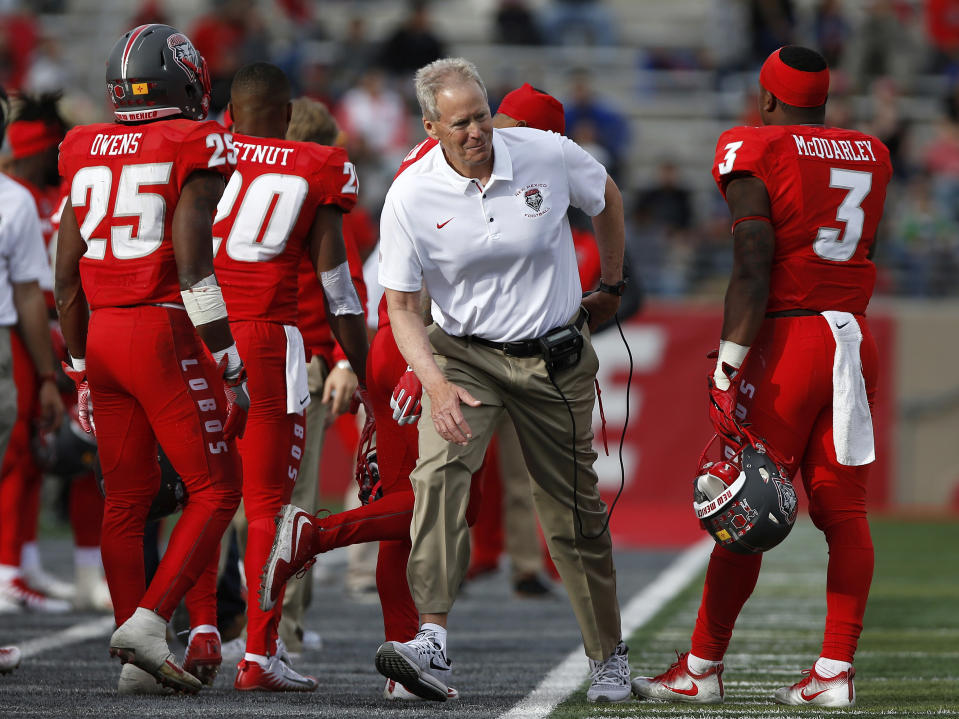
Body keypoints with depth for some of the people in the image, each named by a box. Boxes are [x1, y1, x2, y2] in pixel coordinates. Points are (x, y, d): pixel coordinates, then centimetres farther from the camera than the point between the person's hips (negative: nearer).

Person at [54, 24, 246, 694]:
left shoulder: (87, 154, 11)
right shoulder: (195, 150, -7)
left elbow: (67, 275, 13)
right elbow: (192, 266, -14)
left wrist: (81, 367, 21)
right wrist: (229, 363, -10)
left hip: (100, 334, 6)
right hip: (164, 335, -6)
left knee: (127, 498, 12)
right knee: (216, 489, 2)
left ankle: (137, 660, 11)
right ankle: (149, 622, -13)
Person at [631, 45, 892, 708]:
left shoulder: (755, 155, -6)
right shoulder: (870, 157, 12)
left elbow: (753, 270, -15)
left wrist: (728, 367, -15)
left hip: (789, 338, -6)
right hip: (856, 342, 6)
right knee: (844, 510, 6)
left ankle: (704, 668, 6)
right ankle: (835, 671, 2)